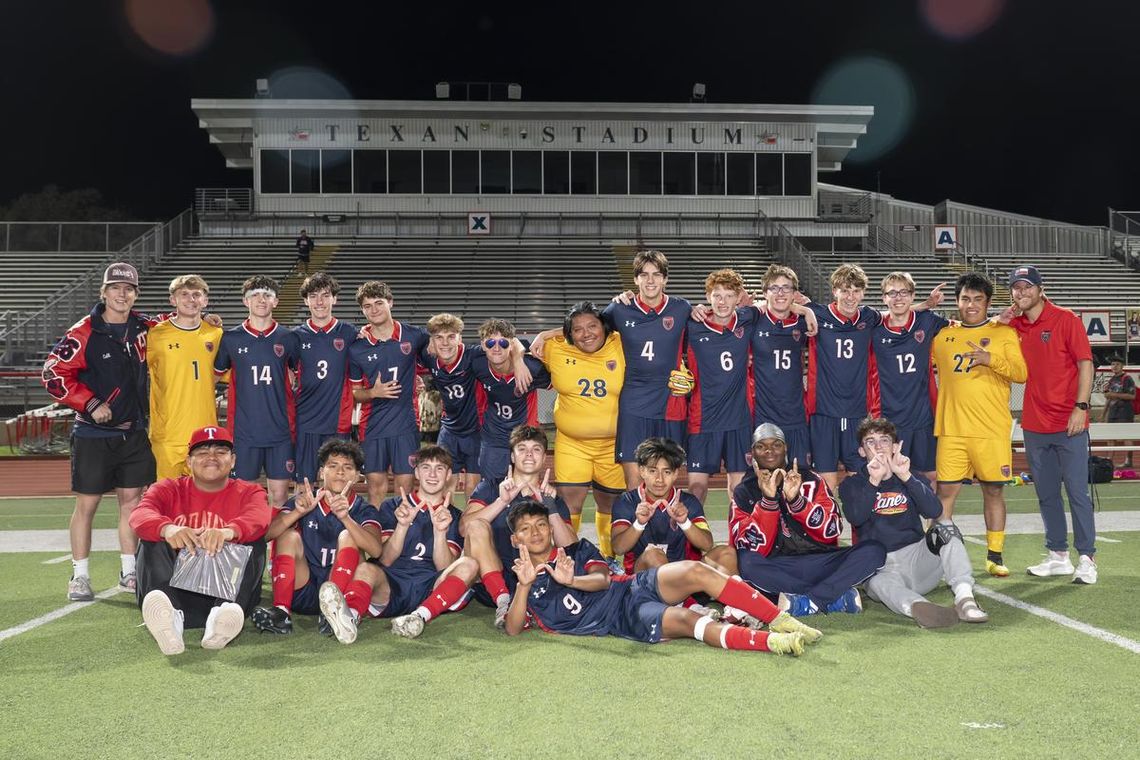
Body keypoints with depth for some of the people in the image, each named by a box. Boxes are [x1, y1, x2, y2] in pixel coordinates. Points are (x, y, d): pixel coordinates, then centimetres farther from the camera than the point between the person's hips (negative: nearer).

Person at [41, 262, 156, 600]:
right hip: (94, 435, -5)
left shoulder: (142, 328, 5)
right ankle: (79, 577, 12)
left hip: (134, 433, 5)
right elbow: (53, 374, -12)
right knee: (87, 504, 2)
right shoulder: (84, 333, -11)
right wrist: (91, 404, -15)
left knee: (132, 501, 9)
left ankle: (129, 572, 19)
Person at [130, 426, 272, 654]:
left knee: (253, 541, -20)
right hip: (176, 585, 1)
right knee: (153, 538, -18)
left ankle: (222, 614, -48)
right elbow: (140, 514, -12)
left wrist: (229, 531, -42)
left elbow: (259, 518, -17)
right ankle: (170, 615, -49)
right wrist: (167, 528, -37)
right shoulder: (169, 489, 13)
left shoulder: (248, 492, 10)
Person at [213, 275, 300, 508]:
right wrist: (243, 383, 7)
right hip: (244, 430, 0)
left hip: (280, 430, 0)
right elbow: (218, 373, 17)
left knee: (279, 495, 2)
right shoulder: (231, 338, 3)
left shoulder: (288, 338, 4)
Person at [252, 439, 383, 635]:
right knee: (289, 536, -16)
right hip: (302, 594, 2)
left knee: (348, 536, -19)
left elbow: (375, 550, -19)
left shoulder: (363, 510, 3)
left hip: (342, 589, -1)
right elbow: (266, 534, -9)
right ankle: (281, 612, -32)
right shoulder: (303, 502, 8)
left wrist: (345, 517, -33)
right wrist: (298, 512, -26)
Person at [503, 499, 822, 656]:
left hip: (634, 585, 4)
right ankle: (774, 642, -43)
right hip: (621, 619, -4)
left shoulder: (576, 550, 23)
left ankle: (780, 621, -23)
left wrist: (570, 581, -14)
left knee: (696, 571, -25)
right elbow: (513, 629, -3)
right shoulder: (528, 585, 13)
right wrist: (525, 585, -18)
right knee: (687, 620, -32)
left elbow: (604, 578, 6)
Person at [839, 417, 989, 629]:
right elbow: (855, 518, -13)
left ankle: (964, 597, -39)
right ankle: (917, 607, -65)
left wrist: (906, 477, -17)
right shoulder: (852, 484, 10)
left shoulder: (911, 477, 15)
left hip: (916, 555, 3)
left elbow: (934, 511, -6)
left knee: (946, 530, -23)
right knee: (880, 582, -36)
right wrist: (874, 481, -24)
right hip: (880, 565, -3)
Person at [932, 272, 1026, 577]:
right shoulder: (943, 335, 13)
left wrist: (991, 358, -19)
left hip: (993, 430, -1)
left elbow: (1021, 372, -5)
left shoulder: (1004, 333, 6)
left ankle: (995, 556, 17)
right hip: (951, 429, 1)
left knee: (993, 491, 5)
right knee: (946, 489, -3)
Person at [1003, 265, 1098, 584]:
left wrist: (1081, 407, -16)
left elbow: (1085, 364, -7)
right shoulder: (1014, 325, 9)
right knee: (1046, 494, 11)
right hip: (1034, 425, 5)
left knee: (1077, 492, -3)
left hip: (1069, 425, -5)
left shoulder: (1066, 319, -5)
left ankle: (1087, 558, 3)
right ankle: (1058, 556, 20)